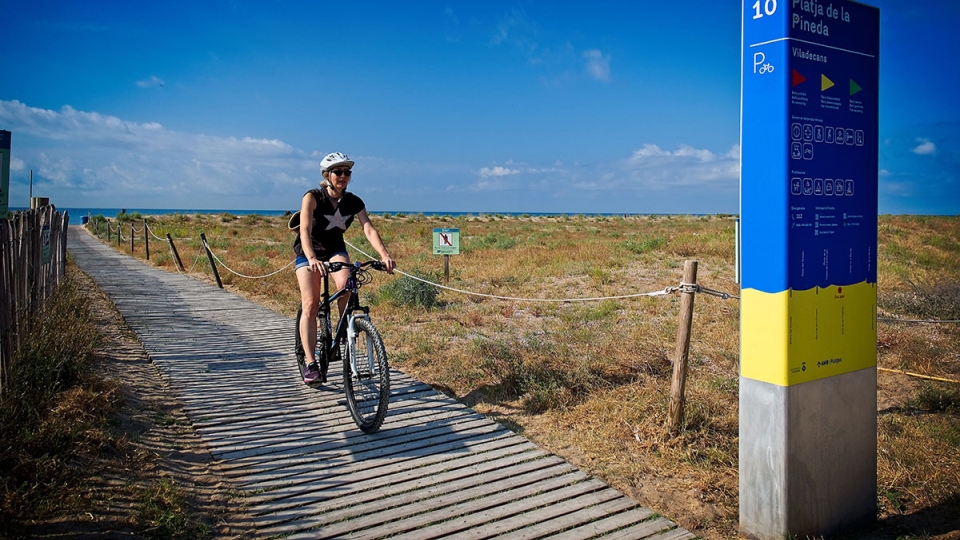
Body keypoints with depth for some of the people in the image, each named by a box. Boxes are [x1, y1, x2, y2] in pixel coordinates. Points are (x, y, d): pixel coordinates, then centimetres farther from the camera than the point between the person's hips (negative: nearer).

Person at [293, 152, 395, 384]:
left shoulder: (354, 202, -12)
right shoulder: (312, 197, -23)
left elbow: (369, 229, -24)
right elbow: (305, 230, -35)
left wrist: (384, 255, -42)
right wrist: (312, 259, -53)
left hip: (335, 249, 2)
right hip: (308, 252, -2)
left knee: (346, 284, -29)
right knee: (310, 305, -14)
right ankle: (311, 364, -12)